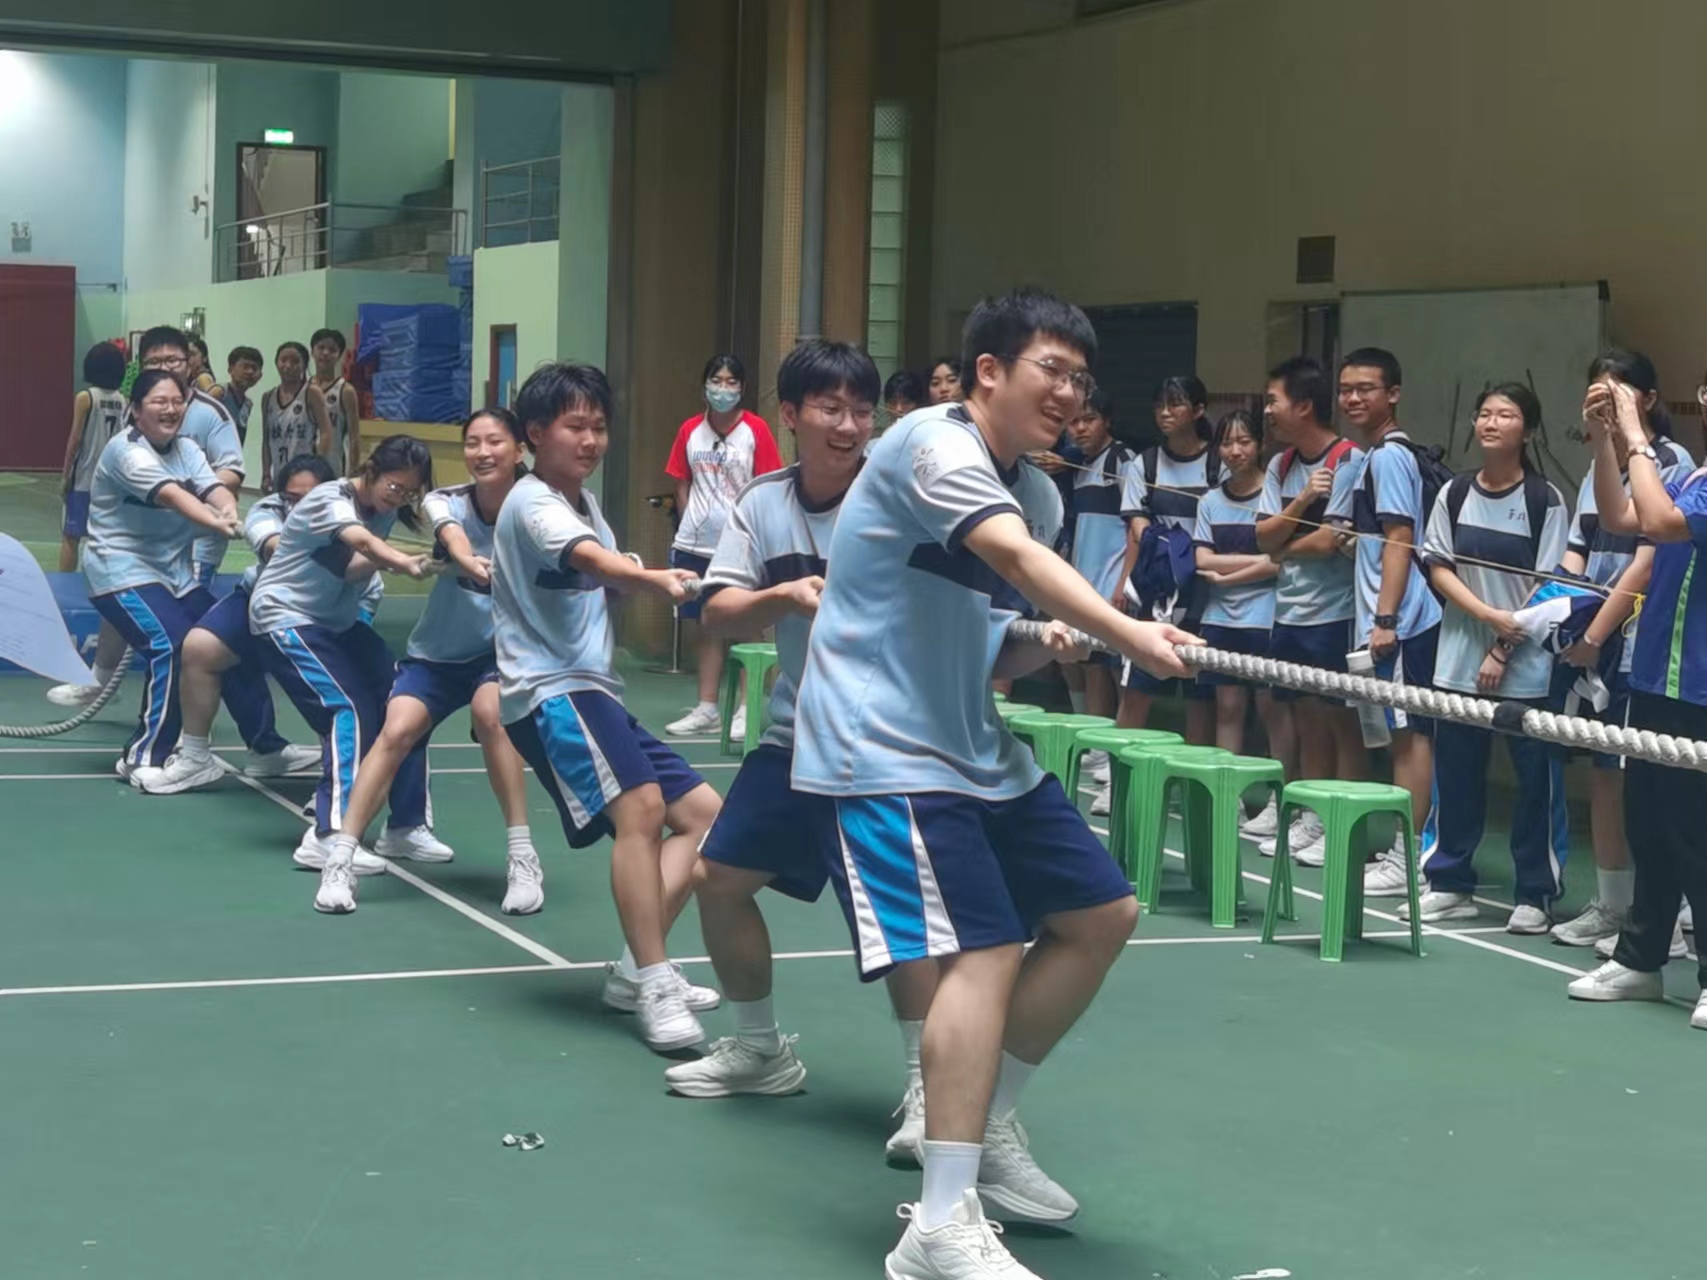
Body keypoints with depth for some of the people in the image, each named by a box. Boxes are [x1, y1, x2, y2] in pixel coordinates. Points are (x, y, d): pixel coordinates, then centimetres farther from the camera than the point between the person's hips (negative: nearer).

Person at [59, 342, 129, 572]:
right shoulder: (122, 401, 4)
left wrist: (65, 474, -2)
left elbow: (76, 439, -10)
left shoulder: (85, 397, -10)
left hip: (83, 478, -4)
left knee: (70, 536, 4)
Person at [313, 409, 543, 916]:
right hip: (436, 654, 1)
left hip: (501, 652, -1)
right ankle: (340, 859, -16)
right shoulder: (447, 501, -14)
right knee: (398, 729, -21)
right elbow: (452, 536, -38)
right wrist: (468, 560, -62)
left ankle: (522, 856, -21)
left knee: (491, 712, -30)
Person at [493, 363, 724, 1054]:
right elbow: (591, 559, -34)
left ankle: (636, 969, 6)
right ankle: (655, 985, -28)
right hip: (549, 691, -10)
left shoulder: (585, 502, 18)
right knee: (640, 805, -29)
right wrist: (655, 578, -52)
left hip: (594, 690, 10)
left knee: (702, 813, 6)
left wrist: (649, 583, -3)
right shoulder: (533, 503, -12)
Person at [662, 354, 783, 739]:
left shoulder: (756, 430, -4)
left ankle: (746, 710, 5)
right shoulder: (690, 430, 7)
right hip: (696, 544, 4)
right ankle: (706, 709, 16)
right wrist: (689, 524, 5)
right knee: (708, 627, 10)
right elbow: (683, 484, 14)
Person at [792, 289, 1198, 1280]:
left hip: (973, 748, 10)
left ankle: (987, 1121, 23)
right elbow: (1018, 557, -32)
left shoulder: (1007, 486, 14)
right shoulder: (936, 444, -14)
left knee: (1102, 913, 10)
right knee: (985, 948, -20)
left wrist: (1048, 648, -3)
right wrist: (1126, 631, -43)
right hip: (884, 752, -10)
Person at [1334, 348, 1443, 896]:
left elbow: (1399, 541, -17)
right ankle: (1401, 850, 14)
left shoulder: (1389, 456, -10)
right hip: (1384, 620, 10)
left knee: (1409, 732, -7)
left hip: (1400, 624, -10)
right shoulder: (1374, 457, 18)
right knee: (1406, 733, 10)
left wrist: (1386, 619, -20)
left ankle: (1407, 859, -5)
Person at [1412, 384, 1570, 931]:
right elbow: (1438, 568, 3)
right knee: (1456, 772, 8)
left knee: (1535, 779, -1)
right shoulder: (1455, 494, 6)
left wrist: (1503, 653, -10)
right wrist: (1488, 614, -12)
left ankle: (1534, 895, 8)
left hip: (1526, 666, -4)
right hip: (1460, 661, 4)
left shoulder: (1545, 500, -5)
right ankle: (1451, 883, 19)